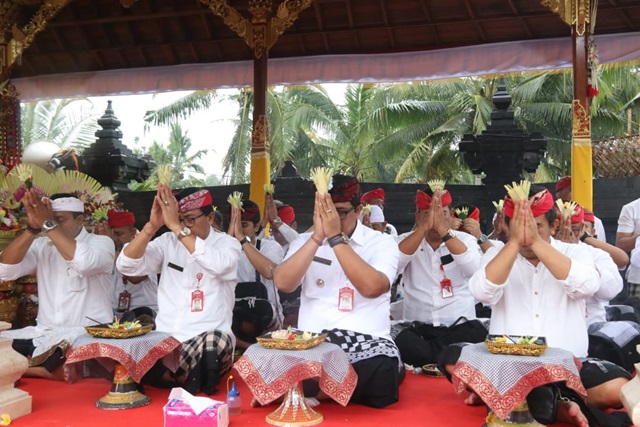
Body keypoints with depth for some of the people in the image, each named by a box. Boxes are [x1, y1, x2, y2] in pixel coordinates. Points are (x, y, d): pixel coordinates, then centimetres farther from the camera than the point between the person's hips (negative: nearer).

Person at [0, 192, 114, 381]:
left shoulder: (101, 243, -3)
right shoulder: (41, 246, 10)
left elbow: (84, 263, -26)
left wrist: (48, 225, -21)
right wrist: (32, 228, -14)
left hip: (88, 335, -5)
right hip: (44, 333, 5)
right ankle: (51, 371, -19)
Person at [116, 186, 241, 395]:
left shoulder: (228, 244, 2)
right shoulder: (168, 242, 11)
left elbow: (217, 265, -23)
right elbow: (126, 265, -2)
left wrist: (176, 227, -24)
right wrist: (152, 225, -15)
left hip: (208, 339, -3)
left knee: (216, 340, -39)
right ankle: (185, 380, -8)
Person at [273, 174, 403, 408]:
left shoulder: (382, 242, 3)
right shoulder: (305, 241, 10)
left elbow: (372, 287, -18)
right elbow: (283, 283, -8)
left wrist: (336, 237, -19)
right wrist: (317, 237, -16)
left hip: (366, 339, 0)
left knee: (381, 376, -34)